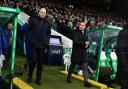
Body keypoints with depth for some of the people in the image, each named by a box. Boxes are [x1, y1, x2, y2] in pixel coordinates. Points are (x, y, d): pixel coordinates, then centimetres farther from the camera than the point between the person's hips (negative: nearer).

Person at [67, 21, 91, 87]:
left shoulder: (85, 34, 14)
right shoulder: (75, 32, -5)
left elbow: (87, 43, 17)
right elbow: (75, 42, -19)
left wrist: (87, 45, -6)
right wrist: (84, 43, -18)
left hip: (84, 53, 5)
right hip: (76, 52, -4)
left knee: (85, 67, -4)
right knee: (72, 66, 11)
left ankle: (86, 82, -2)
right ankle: (69, 77, 33)